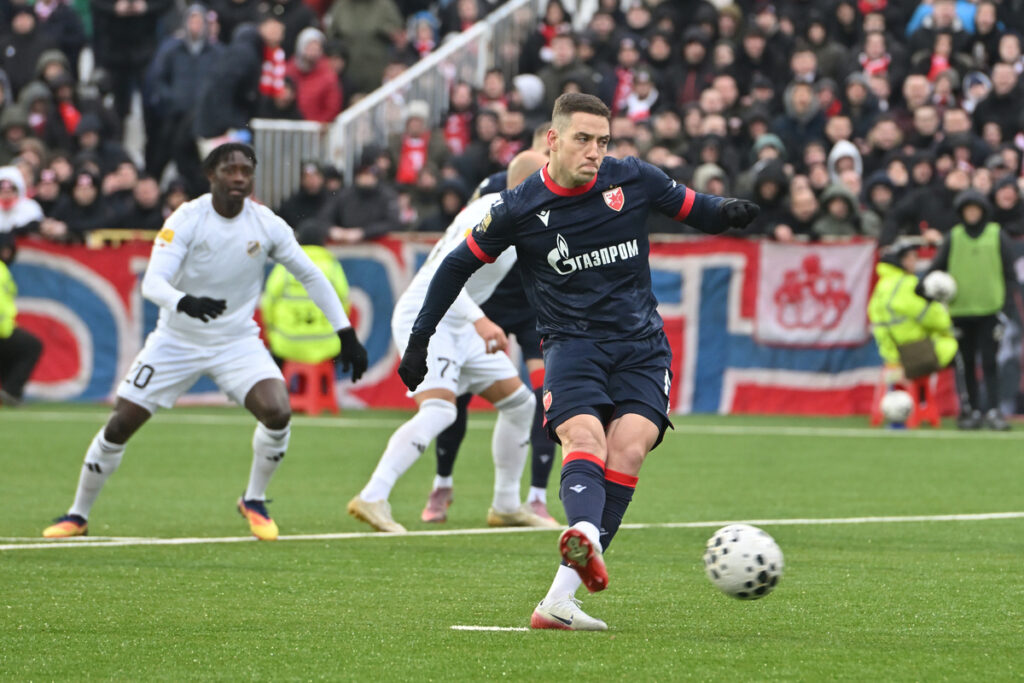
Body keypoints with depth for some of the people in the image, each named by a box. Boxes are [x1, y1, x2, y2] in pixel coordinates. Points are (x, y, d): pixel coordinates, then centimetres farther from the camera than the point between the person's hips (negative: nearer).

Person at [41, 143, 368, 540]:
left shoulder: (267, 225, -9)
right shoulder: (187, 220, -17)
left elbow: (310, 277, 4)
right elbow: (152, 282, -27)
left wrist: (346, 335, 1)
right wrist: (185, 303, -49)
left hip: (237, 342, 2)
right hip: (177, 340, -1)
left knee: (277, 413, -22)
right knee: (119, 426, -4)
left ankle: (254, 502, 3)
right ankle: (78, 515, 17)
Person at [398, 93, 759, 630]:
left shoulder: (634, 180, 1)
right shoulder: (519, 209, -2)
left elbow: (691, 207, 15)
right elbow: (458, 265, 10)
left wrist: (726, 212, -9)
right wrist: (419, 339, 11)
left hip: (641, 344, 1)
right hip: (571, 341, -1)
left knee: (629, 447, -21)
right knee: (584, 438, -29)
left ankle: (561, 597, -23)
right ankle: (585, 534, -59)